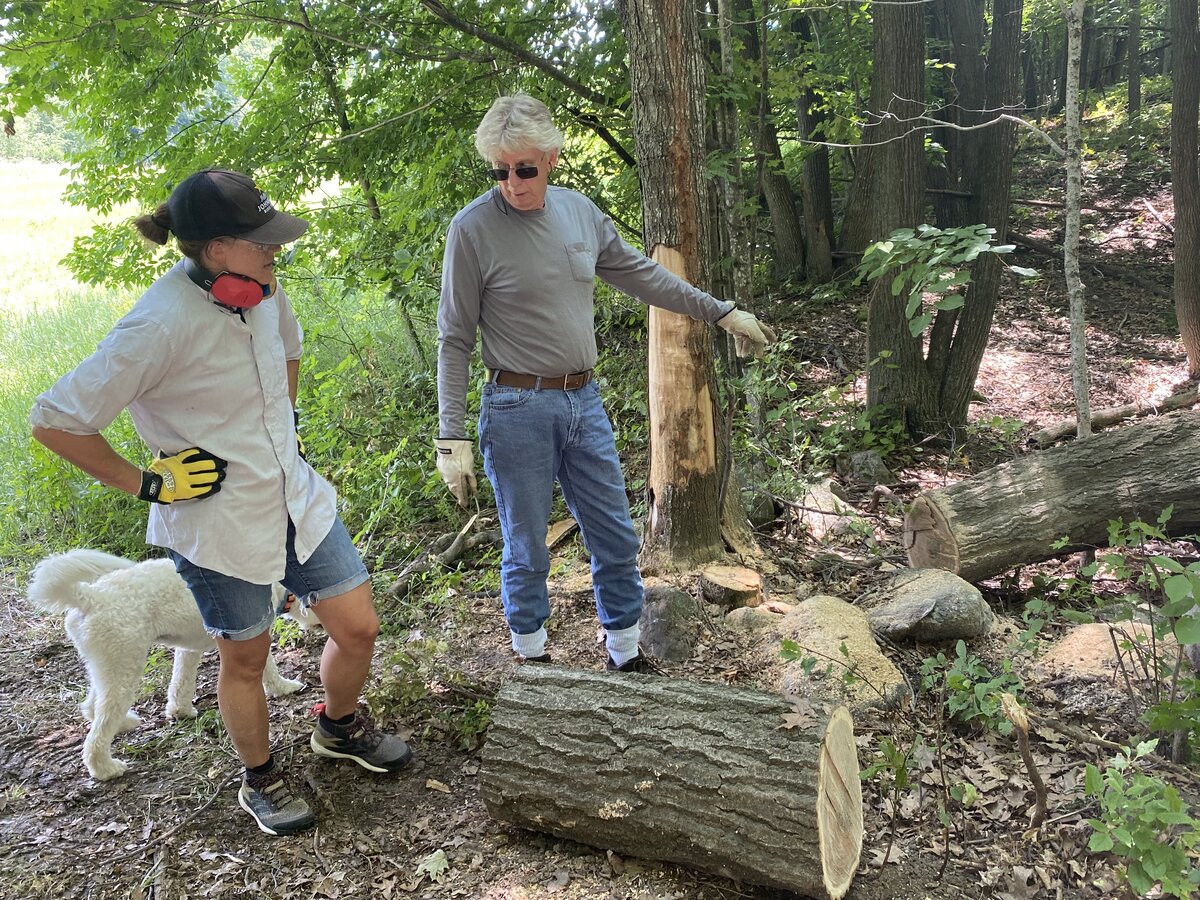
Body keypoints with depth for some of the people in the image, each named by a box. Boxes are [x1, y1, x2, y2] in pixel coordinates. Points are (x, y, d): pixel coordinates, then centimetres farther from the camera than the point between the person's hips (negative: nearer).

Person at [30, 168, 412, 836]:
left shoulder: (263, 288, -4)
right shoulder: (162, 326, -26)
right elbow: (55, 421, -20)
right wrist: (145, 483, -15)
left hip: (296, 497, 7)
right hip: (218, 524, -6)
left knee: (359, 629, 11)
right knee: (245, 659, 14)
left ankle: (340, 727, 43)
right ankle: (262, 780, 42)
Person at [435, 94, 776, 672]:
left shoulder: (579, 211, 5)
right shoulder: (472, 228, -10)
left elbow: (641, 275, 17)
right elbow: (454, 341, -8)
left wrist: (723, 312, 19)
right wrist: (452, 437, -12)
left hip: (584, 401, 5)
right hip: (518, 410, -5)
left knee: (617, 540, 13)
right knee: (526, 553, 8)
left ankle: (626, 656, 32)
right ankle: (533, 662, 30)